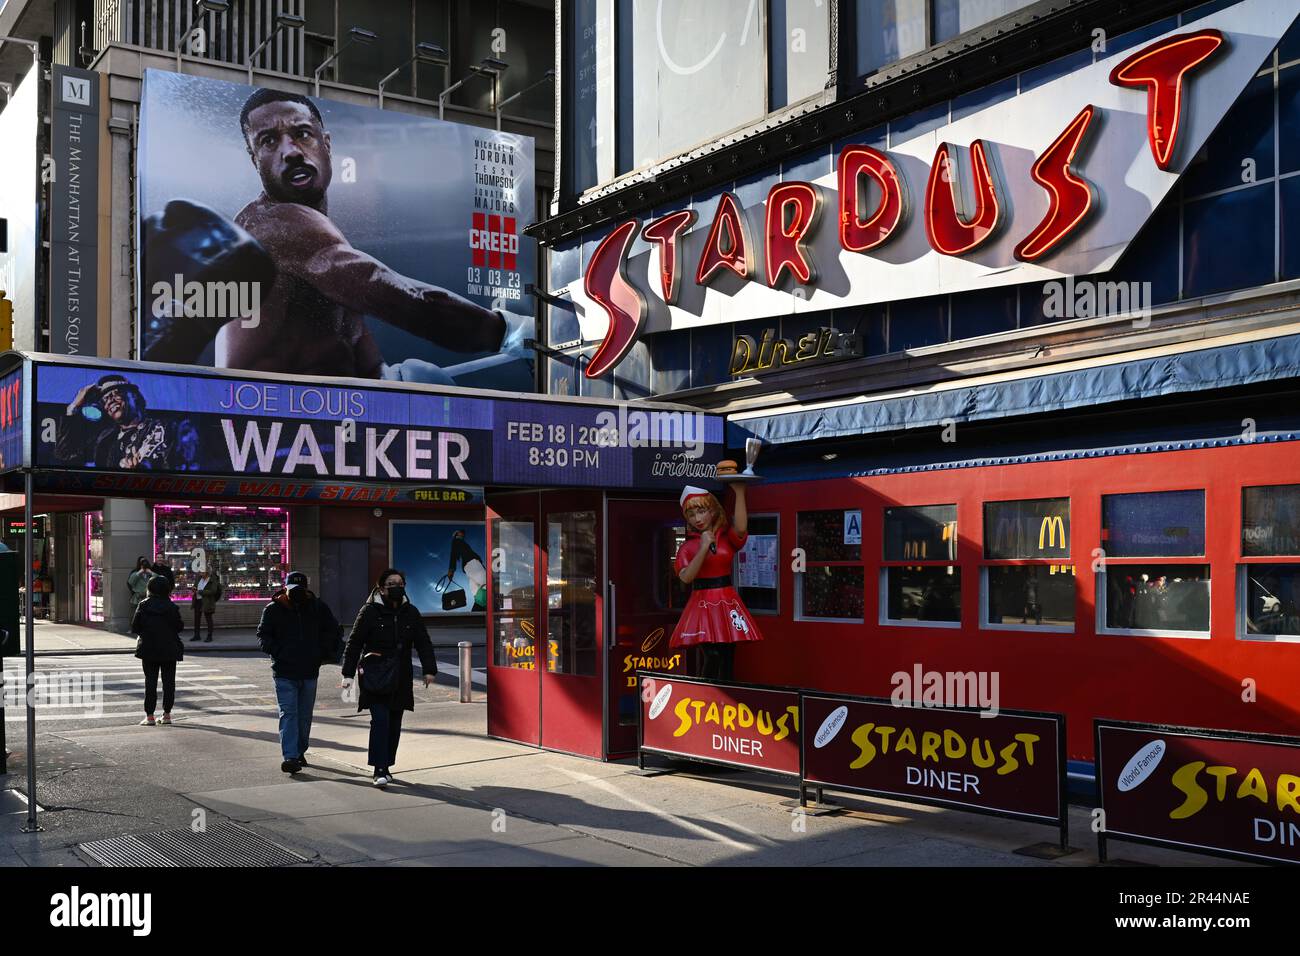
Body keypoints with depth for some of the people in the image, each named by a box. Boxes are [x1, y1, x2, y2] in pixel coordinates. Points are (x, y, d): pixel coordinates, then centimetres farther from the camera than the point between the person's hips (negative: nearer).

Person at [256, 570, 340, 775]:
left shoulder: (318, 608, 4)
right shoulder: (273, 609, -2)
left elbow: (332, 631, 17)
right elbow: (262, 635, 4)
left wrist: (325, 652, 5)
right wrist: (275, 650, -12)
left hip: (310, 671, 3)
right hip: (284, 672, -3)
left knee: (305, 715, 11)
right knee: (288, 713, -11)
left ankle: (300, 751, 27)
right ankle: (290, 756, -16)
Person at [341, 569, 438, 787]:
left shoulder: (411, 613, 8)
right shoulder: (370, 611, -4)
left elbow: (423, 643, 9)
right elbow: (354, 643, -2)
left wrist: (429, 670, -3)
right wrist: (348, 674, -6)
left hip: (400, 679, 4)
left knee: (394, 724, 8)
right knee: (380, 720, -14)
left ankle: (386, 766, 21)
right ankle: (380, 770, -13)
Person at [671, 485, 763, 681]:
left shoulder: (727, 538, 5)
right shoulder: (688, 546, 3)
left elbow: (741, 529, -19)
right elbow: (686, 577, -11)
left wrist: (739, 493, -25)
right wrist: (704, 548, -16)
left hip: (727, 603, 2)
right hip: (702, 604, -2)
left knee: (727, 660, 3)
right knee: (712, 657, -17)